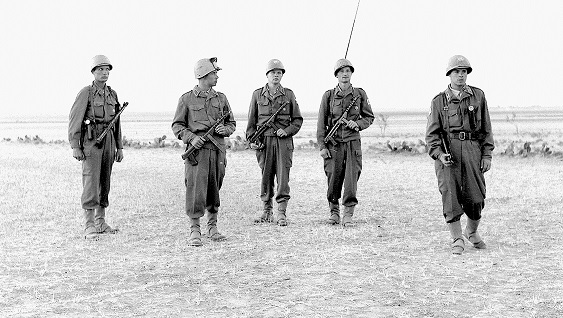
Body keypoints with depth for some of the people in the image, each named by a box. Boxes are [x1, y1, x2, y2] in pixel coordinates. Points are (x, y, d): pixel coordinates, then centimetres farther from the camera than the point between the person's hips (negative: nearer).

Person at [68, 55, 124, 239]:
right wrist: (75, 147, -14)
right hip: (91, 141, -6)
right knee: (91, 180, -11)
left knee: (104, 182, 9)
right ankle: (89, 226, -9)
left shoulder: (112, 94, 13)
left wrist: (119, 147, 15)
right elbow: (74, 120, -8)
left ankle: (101, 222, 17)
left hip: (108, 141, 6)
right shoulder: (86, 93, -5)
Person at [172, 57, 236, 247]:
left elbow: (231, 123, 19)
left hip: (218, 150, 4)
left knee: (214, 190, 10)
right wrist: (191, 138, -12)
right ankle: (195, 231, -3)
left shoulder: (221, 98, 14)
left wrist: (225, 129, -3)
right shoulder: (187, 99, 2)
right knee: (196, 189, -9)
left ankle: (212, 228, 22)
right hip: (197, 150, -4)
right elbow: (177, 125, 3)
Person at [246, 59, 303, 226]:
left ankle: (282, 213, -3)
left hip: (283, 140, -1)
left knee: (283, 176, -5)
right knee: (266, 176, 5)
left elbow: (297, 119, 10)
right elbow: (251, 120, 11)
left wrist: (287, 131, -6)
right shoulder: (257, 94, 8)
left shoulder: (288, 94, 7)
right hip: (264, 141, 1)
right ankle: (267, 211, 15)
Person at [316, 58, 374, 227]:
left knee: (351, 178, -8)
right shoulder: (328, 95, 3)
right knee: (333, 179, 3)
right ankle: (334, 212, 20)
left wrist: (357, 124, -7)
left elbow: (369, 117, 14)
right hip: (333, 143, 0)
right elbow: (321, 122, 3)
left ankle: (348, 214, -3)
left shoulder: (360, 94, 6)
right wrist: (322, 146, -2)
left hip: (353, 142, 0)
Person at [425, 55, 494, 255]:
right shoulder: (439, 101, 7)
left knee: (475, 197, 3)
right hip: (447, 150, -1)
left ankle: (472, 232, 28)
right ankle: (457, 240, 2)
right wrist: (439, 154, -12)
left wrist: (487, 155, 4)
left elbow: (486, 129, 11)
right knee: (450, 196, -7)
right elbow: (432, 133, 4)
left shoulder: (478, 96, 11)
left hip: (472, 148, 1)